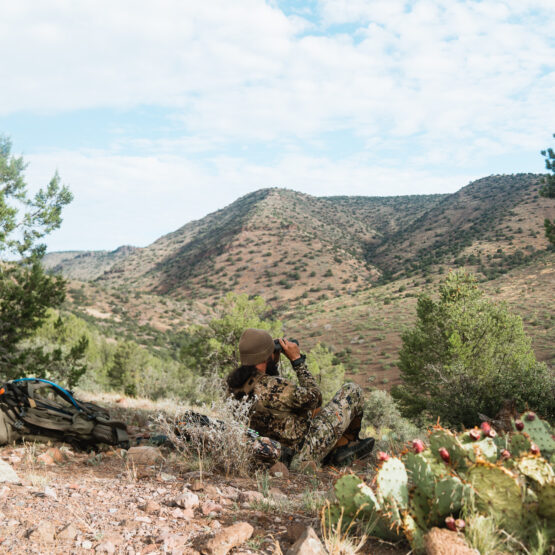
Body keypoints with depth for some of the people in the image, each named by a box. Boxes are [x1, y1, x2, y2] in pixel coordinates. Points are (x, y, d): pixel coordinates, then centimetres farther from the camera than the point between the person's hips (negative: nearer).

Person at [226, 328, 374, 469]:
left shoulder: (234, 383, -5)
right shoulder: (274, 388, -31)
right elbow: (313, 397, -16)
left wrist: (273, 365, 3)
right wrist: (297, 360, -11)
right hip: (306, 454, -8)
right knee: (351, 391, 3)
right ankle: (345, 444, 22)